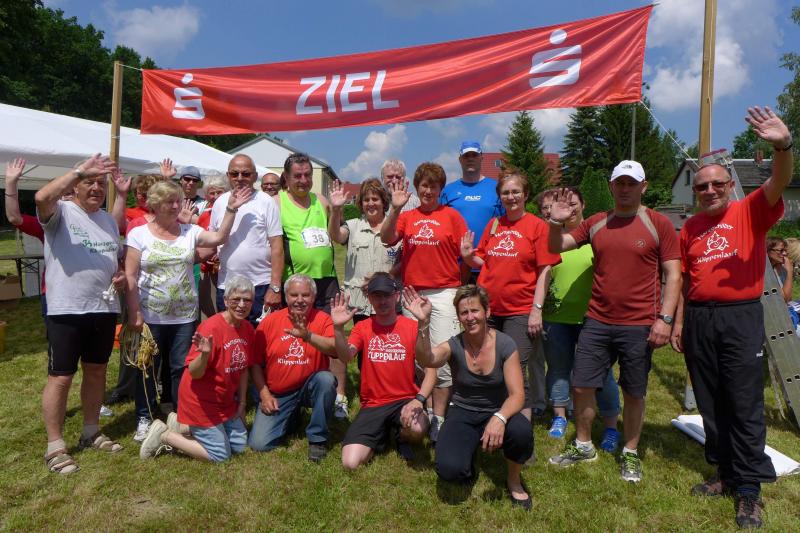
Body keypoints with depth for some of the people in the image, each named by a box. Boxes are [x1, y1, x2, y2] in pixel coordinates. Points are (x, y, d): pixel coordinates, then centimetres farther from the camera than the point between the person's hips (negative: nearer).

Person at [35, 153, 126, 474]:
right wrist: (79, 170, -31)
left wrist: (121, 277, 3)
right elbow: (41, 197, -31)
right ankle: (55, 447, 13)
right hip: (66, 311, -6)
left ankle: (91, 433, 31)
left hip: (104, 309, 7)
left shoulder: (109, 220, 14)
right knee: (60, 378, 0)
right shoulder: (61, 212, -6)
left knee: (96, 371, 15)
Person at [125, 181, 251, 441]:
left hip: (185, 316, 2)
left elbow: (219, 237, -9)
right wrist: (134, 313, -11)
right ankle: (144, 419, 26)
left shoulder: (190, 231, 4)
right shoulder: (138, 234, -4)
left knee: (182, 367, 9)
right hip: (150, 316, -2)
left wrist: (231, 209, -15)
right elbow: (130, 277, -7)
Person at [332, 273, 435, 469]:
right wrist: (338, 328, -32)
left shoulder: (412, 327, -2)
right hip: (372, 405, 1)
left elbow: (430, 368, -4)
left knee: (417, 429, -35)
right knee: (351, 463, -16)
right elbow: (346, 356, -15)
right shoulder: (362, 327, 3)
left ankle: (400, 435, 5)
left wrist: (419, 399, -19)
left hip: (405, 400, -1)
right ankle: (380, 435, 17)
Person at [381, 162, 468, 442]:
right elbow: (387, 239, -8)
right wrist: (395, 208, -16)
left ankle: (439, 418, 6)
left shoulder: (451, 215, 3)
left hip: (444, 293, -3)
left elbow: (465, 254, 5)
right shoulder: (407, 217, 10)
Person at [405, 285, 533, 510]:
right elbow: (426, 359, -35)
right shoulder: (454, 345, -13)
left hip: (497, 413, 0)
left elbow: (517, 394, -18)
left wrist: (499, 418, -39)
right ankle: (468, 464, 13)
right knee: (449, 469, -27)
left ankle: (514, 480, -1)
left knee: (522, 430, -35)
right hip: (463, 416, 0)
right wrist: (424, 323, -50)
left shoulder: (505, 344, -14)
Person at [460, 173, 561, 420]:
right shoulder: (493, 224, 10)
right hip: (488, 308, 5)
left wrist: (537, 309, -14)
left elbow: (544, 271, -7)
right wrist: (468, 256, -5)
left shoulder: (537, 226, -3)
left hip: (520, 311, -5)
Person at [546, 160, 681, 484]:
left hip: (639, 326, -3)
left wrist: (665, 318, -12)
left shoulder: (659, 224, -2)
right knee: (581, 386, 6)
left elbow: (673, 275, -4)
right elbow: (557, 247, 9)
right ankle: (583, 446, 27)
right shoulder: (595, 223, 8)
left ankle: (630, 454, 29)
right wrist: (557, 222, -11)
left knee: (634, 393, 9)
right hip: (597, 321, 3)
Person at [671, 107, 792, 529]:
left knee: (744, 404, 0)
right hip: (698, 320, 4)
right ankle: (725, 473, 26)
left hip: (741, 318, -4)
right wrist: (678, 322, 8)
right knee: (710, 404, 12)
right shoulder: (689, 228, 11)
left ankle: (749, 490, 11)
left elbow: (778, 183, -20)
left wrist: (783, 145, -38)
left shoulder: (750, 212, 0)